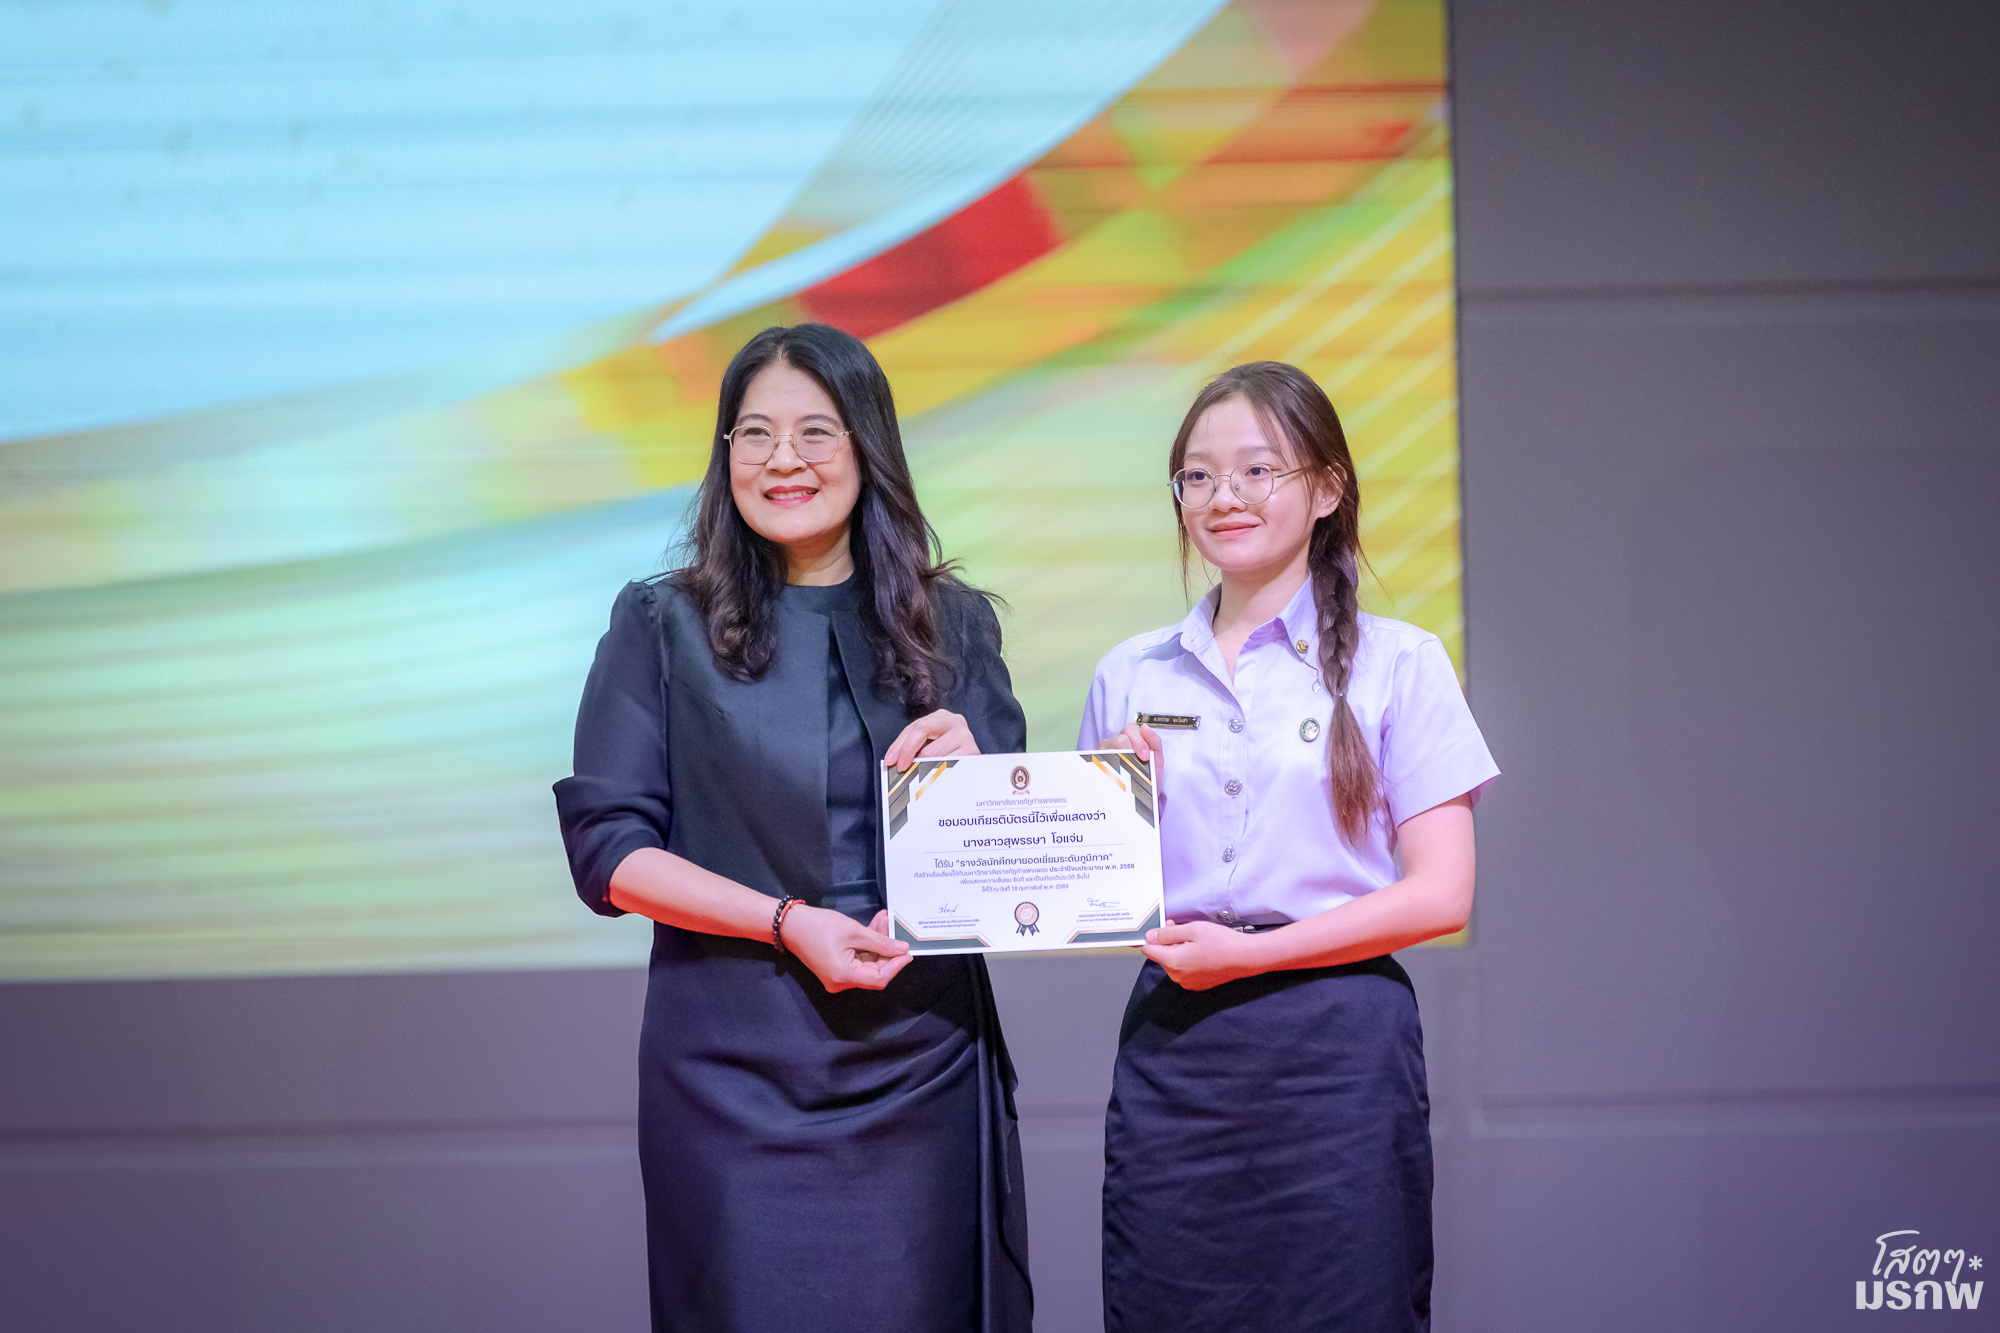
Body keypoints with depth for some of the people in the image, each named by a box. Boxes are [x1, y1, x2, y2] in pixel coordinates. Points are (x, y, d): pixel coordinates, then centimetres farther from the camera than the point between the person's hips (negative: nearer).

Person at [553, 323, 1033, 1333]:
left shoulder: (951, 627, 9)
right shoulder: (664, 627, 3)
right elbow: (607, 848, -4)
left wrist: (970, 770, -13)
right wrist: (788, 923, -14)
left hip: (922, 1060, 2)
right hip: (737, 1071, -2)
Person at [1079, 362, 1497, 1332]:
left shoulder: (1397, 664, 2)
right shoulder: (1130, 679, 12)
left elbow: (1440, 894, -5)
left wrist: (1248, 951, -11)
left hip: (1337, 1052, -3)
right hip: (1169, 1049, 3)